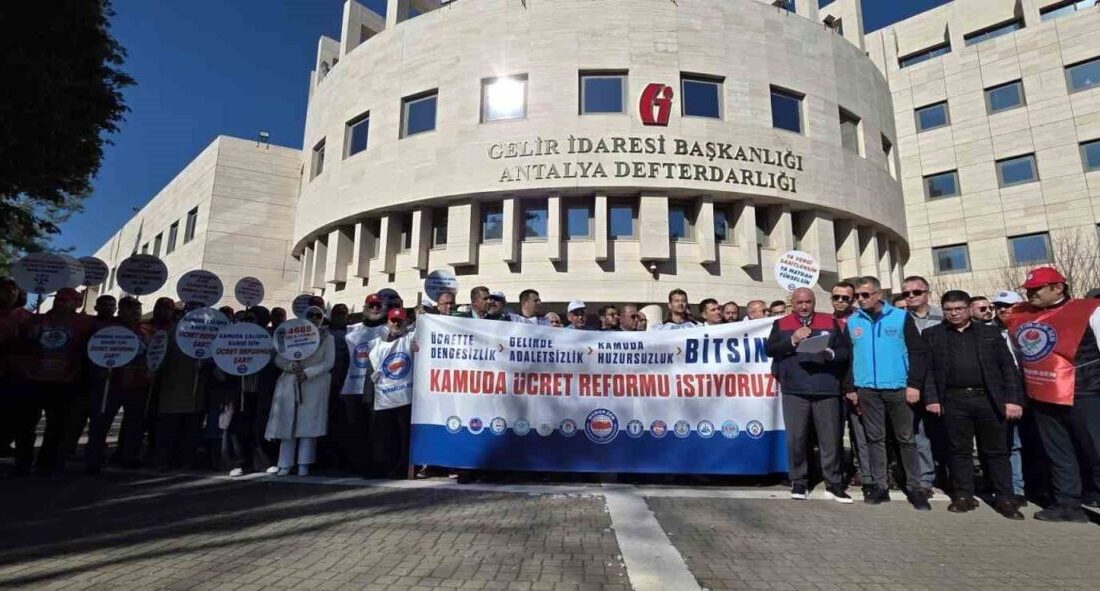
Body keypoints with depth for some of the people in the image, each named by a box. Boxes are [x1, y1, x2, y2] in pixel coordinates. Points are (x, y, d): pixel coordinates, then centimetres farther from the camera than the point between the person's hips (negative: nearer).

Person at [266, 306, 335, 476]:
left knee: (308, 425, -5)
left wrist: (307, 373, -16)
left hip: (314, 386, -2)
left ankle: (304, 465, 0)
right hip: (290, 385, 2)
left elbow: (329, 363, -3)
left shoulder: (327, 338, 7)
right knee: (288, 424, 0)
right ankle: (285, 464, 7)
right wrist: (291, 366, -14)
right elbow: (278, 359, 7)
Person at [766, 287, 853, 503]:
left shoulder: (830, 322, 12)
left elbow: (846, 350, 7)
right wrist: (792, 340, -13)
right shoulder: (781, 324, 10)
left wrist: (831, 353, -13)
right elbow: (769, 349, -1)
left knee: (831, 438, 4)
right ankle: (798, 483, 13)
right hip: (794, 390, -1)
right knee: (796, 438, 2)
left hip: (826, 389, 1)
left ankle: (834, 484, 15)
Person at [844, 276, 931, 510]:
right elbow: (847, 356, 9)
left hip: (899, 388, -2)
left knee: (906, 439, 5)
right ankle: (879, 486, 16)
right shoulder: (852, 321, 7)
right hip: (867, 390, 2)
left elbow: (919, 351, -2)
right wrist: (849, 387, 4)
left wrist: (914, 384, -9)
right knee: (874, 439, 8)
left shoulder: (901, 317, 0)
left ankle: (915, 488, 15)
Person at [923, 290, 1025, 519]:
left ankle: (1005, 499, 17)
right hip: (953, 401, 0)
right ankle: (964, 495, 16)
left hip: (989, 399, 1)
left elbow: (1008, 366, 4)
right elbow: (927, 369, 3)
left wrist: (1013, 399, -4)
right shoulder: (932, 335, 6)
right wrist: (931, 398, -6)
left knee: (996, 451, 7)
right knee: (959, 451, 7)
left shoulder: (990, 332, 8)